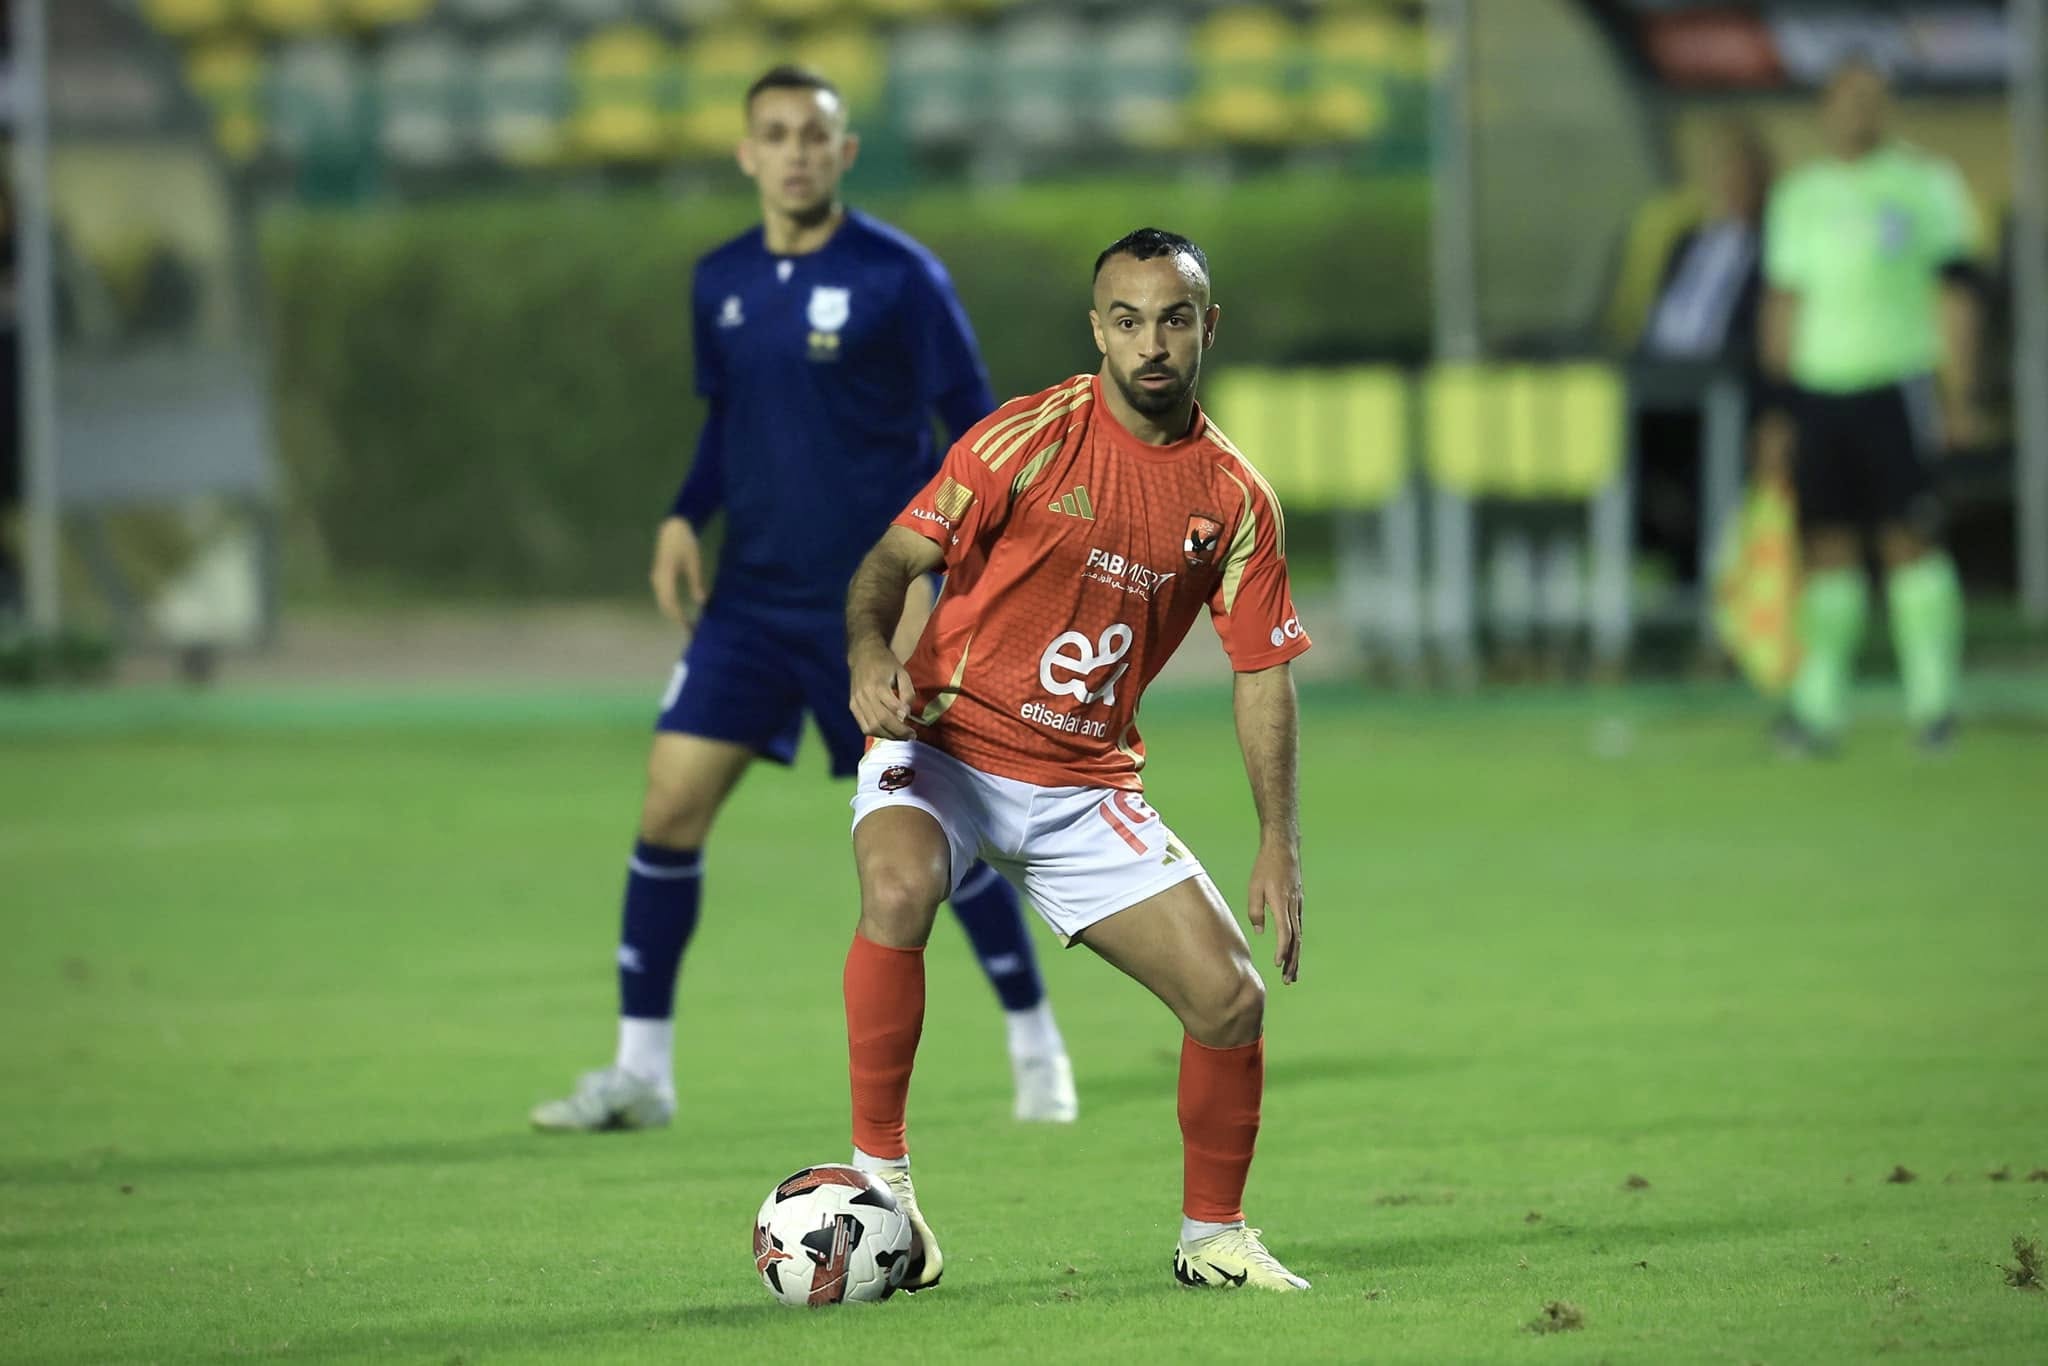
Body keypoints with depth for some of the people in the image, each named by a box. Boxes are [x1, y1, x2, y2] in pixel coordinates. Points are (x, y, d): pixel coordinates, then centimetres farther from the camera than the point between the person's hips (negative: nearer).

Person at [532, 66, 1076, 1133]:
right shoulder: (720, 283, 6)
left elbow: (975, 430, -6)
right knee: (670, 804, -5)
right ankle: (640, 1071, 3)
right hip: (751, 598, 4)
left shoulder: (897, 276, -9)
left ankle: (1036, 1048, 17)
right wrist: (685, 518, 2)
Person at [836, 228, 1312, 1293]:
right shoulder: (1029, 438, -11)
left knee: (1230, 998, -5)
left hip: (1087, 786, 4)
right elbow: (893, 560, -7)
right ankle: (879, 1174, -24)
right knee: (898, 888, -36)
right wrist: (869, 653, -28)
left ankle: (1212, 1236, 18)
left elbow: (1262, 674, 6)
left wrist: (1279, 843, -2)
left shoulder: (1235, 500, 1)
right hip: (944, 742, -4)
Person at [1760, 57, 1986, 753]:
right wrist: (1777, 405, 16)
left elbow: (1955, 294, -2)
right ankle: (1818, 707, 0)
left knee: (1909, 538, -9)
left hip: (1897, 383, -4)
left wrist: (1960, 397, -8)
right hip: (1818, 390, 4)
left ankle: (1933, 700, -5)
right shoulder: (1799, 196, 14)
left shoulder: (1923, 182, 1)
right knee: (1827, 544, 1)